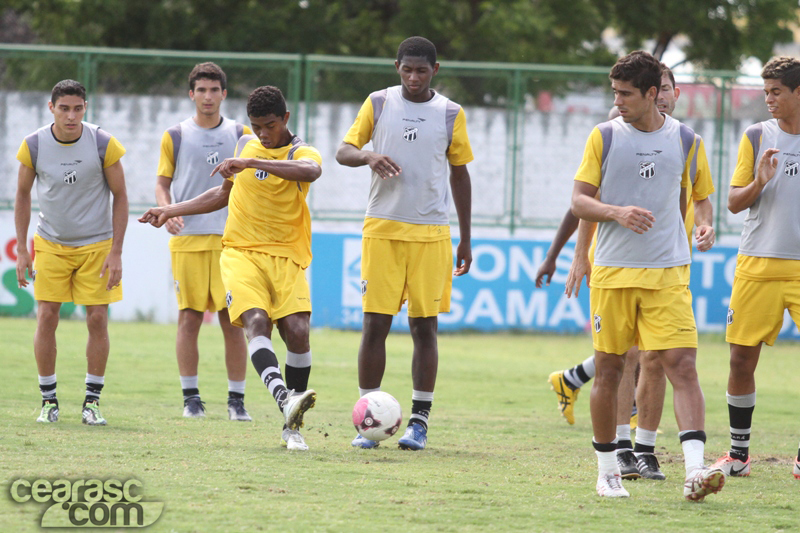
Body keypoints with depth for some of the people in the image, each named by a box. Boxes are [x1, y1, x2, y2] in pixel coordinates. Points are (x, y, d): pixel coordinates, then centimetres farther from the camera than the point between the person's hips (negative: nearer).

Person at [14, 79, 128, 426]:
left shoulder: (103, 144, -13)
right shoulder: (34, 145, -10)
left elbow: (120, 197, -4)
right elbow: (23, 195, 5)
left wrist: (116, 252, -9)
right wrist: (21, 250, 1)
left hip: (97, 245, -1)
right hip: (50, 243, 1)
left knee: (98, 319, -5)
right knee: (46, 317, -6)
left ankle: (92, 401, 5)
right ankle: (48, 400, 6)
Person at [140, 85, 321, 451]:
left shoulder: (302, 153, -2)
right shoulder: (245, 145, 15)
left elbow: (311, 171, -30)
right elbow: (225, 192, 32)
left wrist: (252, 163, -36)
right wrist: (171, 211, 33)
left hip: (286, 257, -2)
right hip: (241, 252, 2)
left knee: (297, 330, -18)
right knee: (256, 321, -24)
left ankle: (293, 427, -5)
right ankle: (284, 399, -47)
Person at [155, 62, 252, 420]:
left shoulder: (240, 135, 10)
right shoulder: (175, 136, 8)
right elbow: (162, 184, 11)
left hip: (230, 239, 0)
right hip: (187, 239, 0)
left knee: (233, 320, -3)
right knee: (189, 318, -2)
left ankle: (236, 399, 2)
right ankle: (191, 397, 6)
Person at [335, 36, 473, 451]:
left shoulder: (450, 114, 6)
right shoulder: (378, 104, 5)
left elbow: (459, 175, 12)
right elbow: (343, 151, 4)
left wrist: (465, 240, 12)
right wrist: (368, 156, -21)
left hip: (432, 234, 0)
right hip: (382, 228, 0)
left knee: (424, 327, -1)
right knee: (375, 324, -4)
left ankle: (419, 420, 4)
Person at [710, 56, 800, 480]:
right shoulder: (756, 137, 6)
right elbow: (734, 202, 6)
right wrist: (759, 183, -13)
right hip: (757, 265, 1)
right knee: (742, 358, 0)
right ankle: (738, 453, 13)